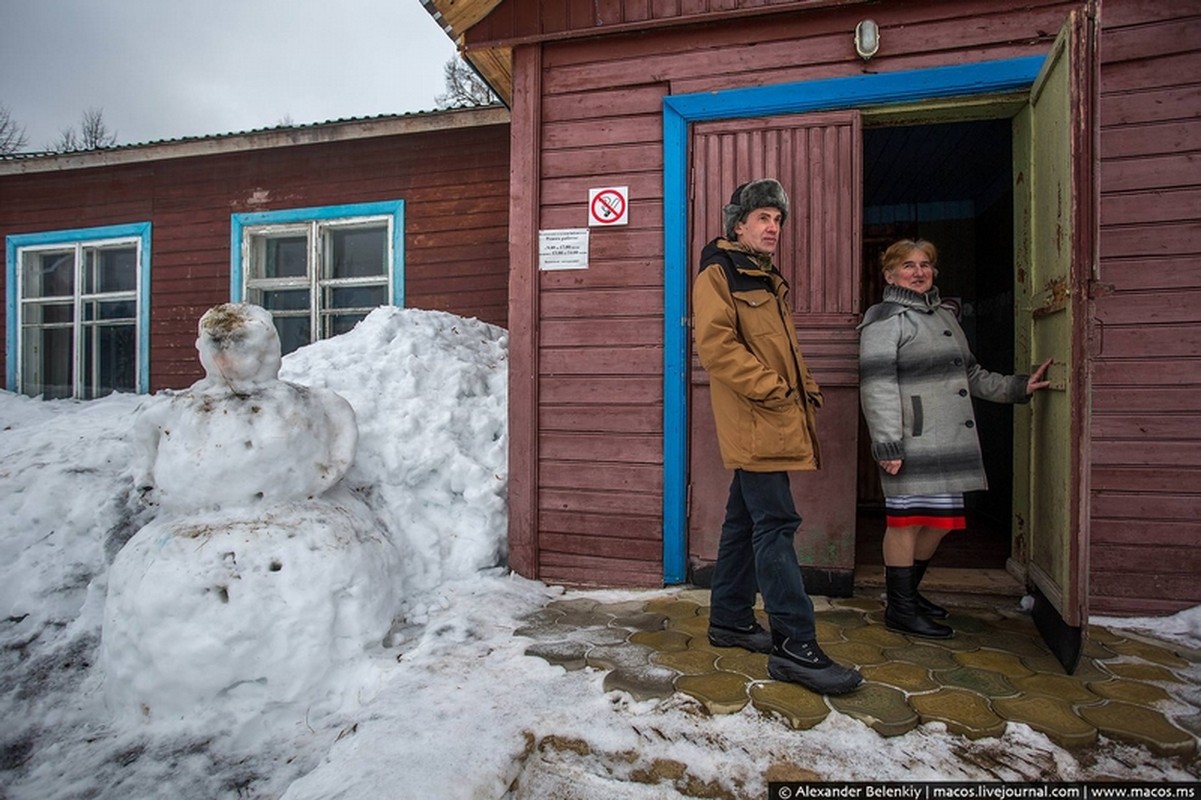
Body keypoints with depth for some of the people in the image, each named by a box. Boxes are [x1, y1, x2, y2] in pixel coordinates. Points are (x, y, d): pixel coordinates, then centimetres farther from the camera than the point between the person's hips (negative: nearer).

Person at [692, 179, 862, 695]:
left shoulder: (766, 279, 24)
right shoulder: (718, 273, -4)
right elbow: (715, 345, -17)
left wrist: (805, 389, 9)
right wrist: (772, 390, -19)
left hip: (773, 423, 9)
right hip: (753, 423, -9)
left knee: (745, 521, 13)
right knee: (775, 524, -11)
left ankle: (730, 619, 24)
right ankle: (794, 644, -6)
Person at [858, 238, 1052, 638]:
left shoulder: (943, 315, 22)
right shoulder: (885, 320, -6)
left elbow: (970, 375, 29)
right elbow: (877, 386, -15)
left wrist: (1018, 386, 19)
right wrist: (887, 443, -21)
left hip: (949, 441, 9)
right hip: (913, 443, -9)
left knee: (939, 520, 14)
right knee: (908, 520, -2)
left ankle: (908, 592, 31)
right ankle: (900, 609, 10)